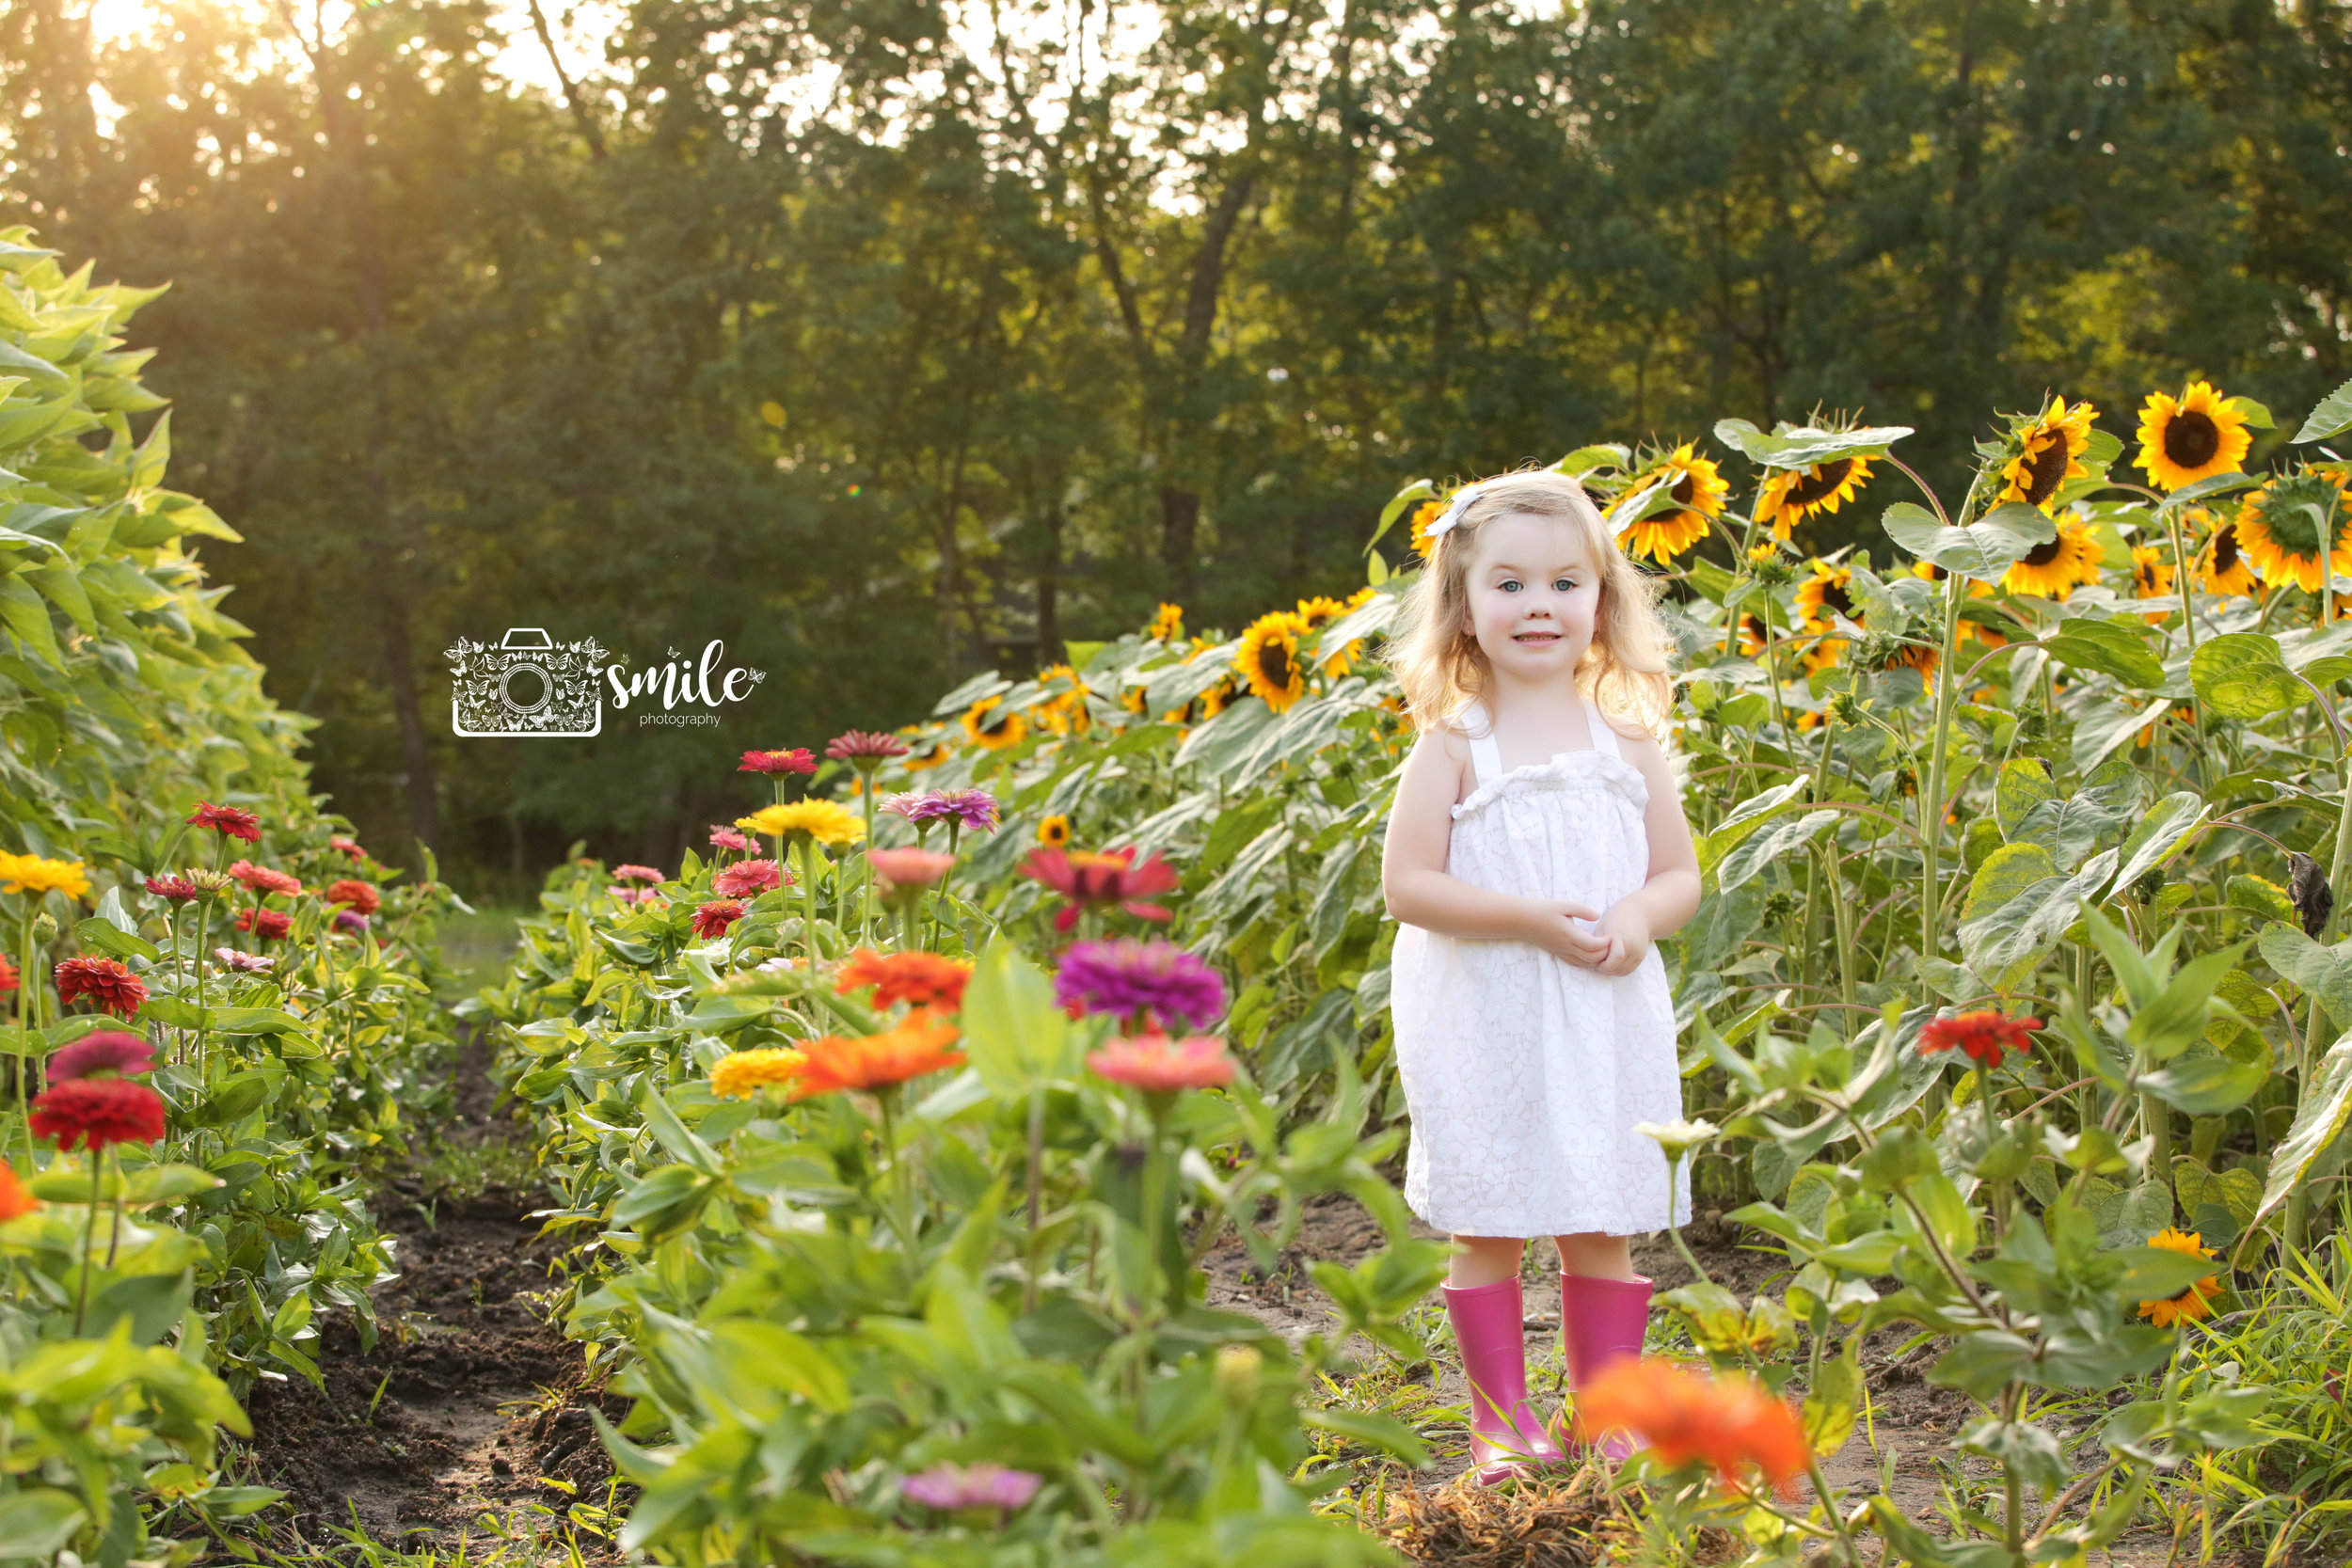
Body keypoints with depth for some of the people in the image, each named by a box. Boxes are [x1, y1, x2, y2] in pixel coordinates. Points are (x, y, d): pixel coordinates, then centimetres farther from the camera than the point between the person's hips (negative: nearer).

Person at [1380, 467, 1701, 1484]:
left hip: (1605, 1022, 3)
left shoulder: (1623, 739, 6)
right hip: (1484, 1023, -3)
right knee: (1487, 1227, 3)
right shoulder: (1453, 742, -4)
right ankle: (1501, 1419, 16)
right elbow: (1406, 884, -9)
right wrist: (1531, 918, -18)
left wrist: (1639, 917, -12)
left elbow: (1680, 873, 11)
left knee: (1601, 1228, 9)